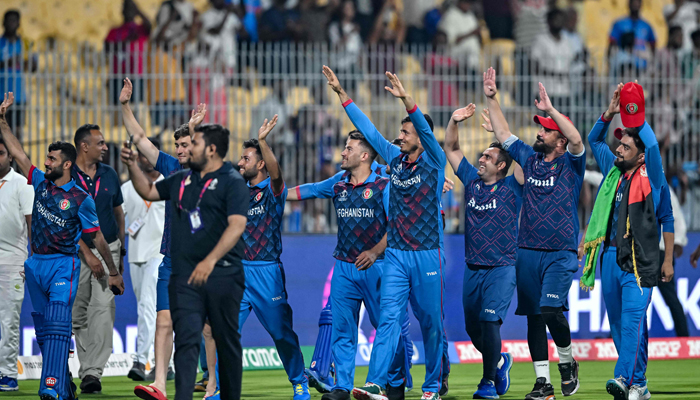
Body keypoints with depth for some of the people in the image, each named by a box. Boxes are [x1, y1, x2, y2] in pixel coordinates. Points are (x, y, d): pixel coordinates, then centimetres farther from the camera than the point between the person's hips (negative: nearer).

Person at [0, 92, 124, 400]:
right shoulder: (41, 183, 8)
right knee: (43, 329, 8)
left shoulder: (81, 199, -6)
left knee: (58, 325, -18)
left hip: (63, 265, -6)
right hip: (36, 264, 6)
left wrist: (113, 272, 5)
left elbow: (97, 238, 0)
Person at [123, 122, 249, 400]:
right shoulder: (181, 180, 15)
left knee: (227, 342, 8)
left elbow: (237, 225, -18)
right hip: (185, 276, 4)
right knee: (186, 340, -9)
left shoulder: (233, 182, -6)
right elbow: (148, 191, 32)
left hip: (223, 275, -4)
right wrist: (132, 166, 15)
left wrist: (210, 261, -28)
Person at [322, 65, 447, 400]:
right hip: (396, 253, 4)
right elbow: (367, 128, 10)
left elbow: (425, 130, -21)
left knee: (431, 322, 5)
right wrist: (341, 94, 7)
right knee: (388, 317, -8)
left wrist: (406, 99, -35)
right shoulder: (395, 158, 9)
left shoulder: (433, 162, -4)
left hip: (427, 254, -4)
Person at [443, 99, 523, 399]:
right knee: (473, 328, 12)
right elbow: (450, 149, 12)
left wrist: (493, 104, -18)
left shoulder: (511, 188, -7)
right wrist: (454, 121, -6)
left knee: (490, 321, -17)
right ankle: (499, 362, 38)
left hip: (502, 268, -6)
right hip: (473, 269, 6)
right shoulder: (472, 180, 8)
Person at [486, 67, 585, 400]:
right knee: (533, 316, 5)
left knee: (550, 310, -19)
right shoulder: (529, 158, 12)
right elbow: (501, 133, 16)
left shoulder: (571, 163, -2)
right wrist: (491, 99, 9)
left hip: (561, 253, -6)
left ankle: (567, 361, 6)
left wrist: (551, 109, -25)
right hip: (527, 252, 6)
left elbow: (577, 139, -22)